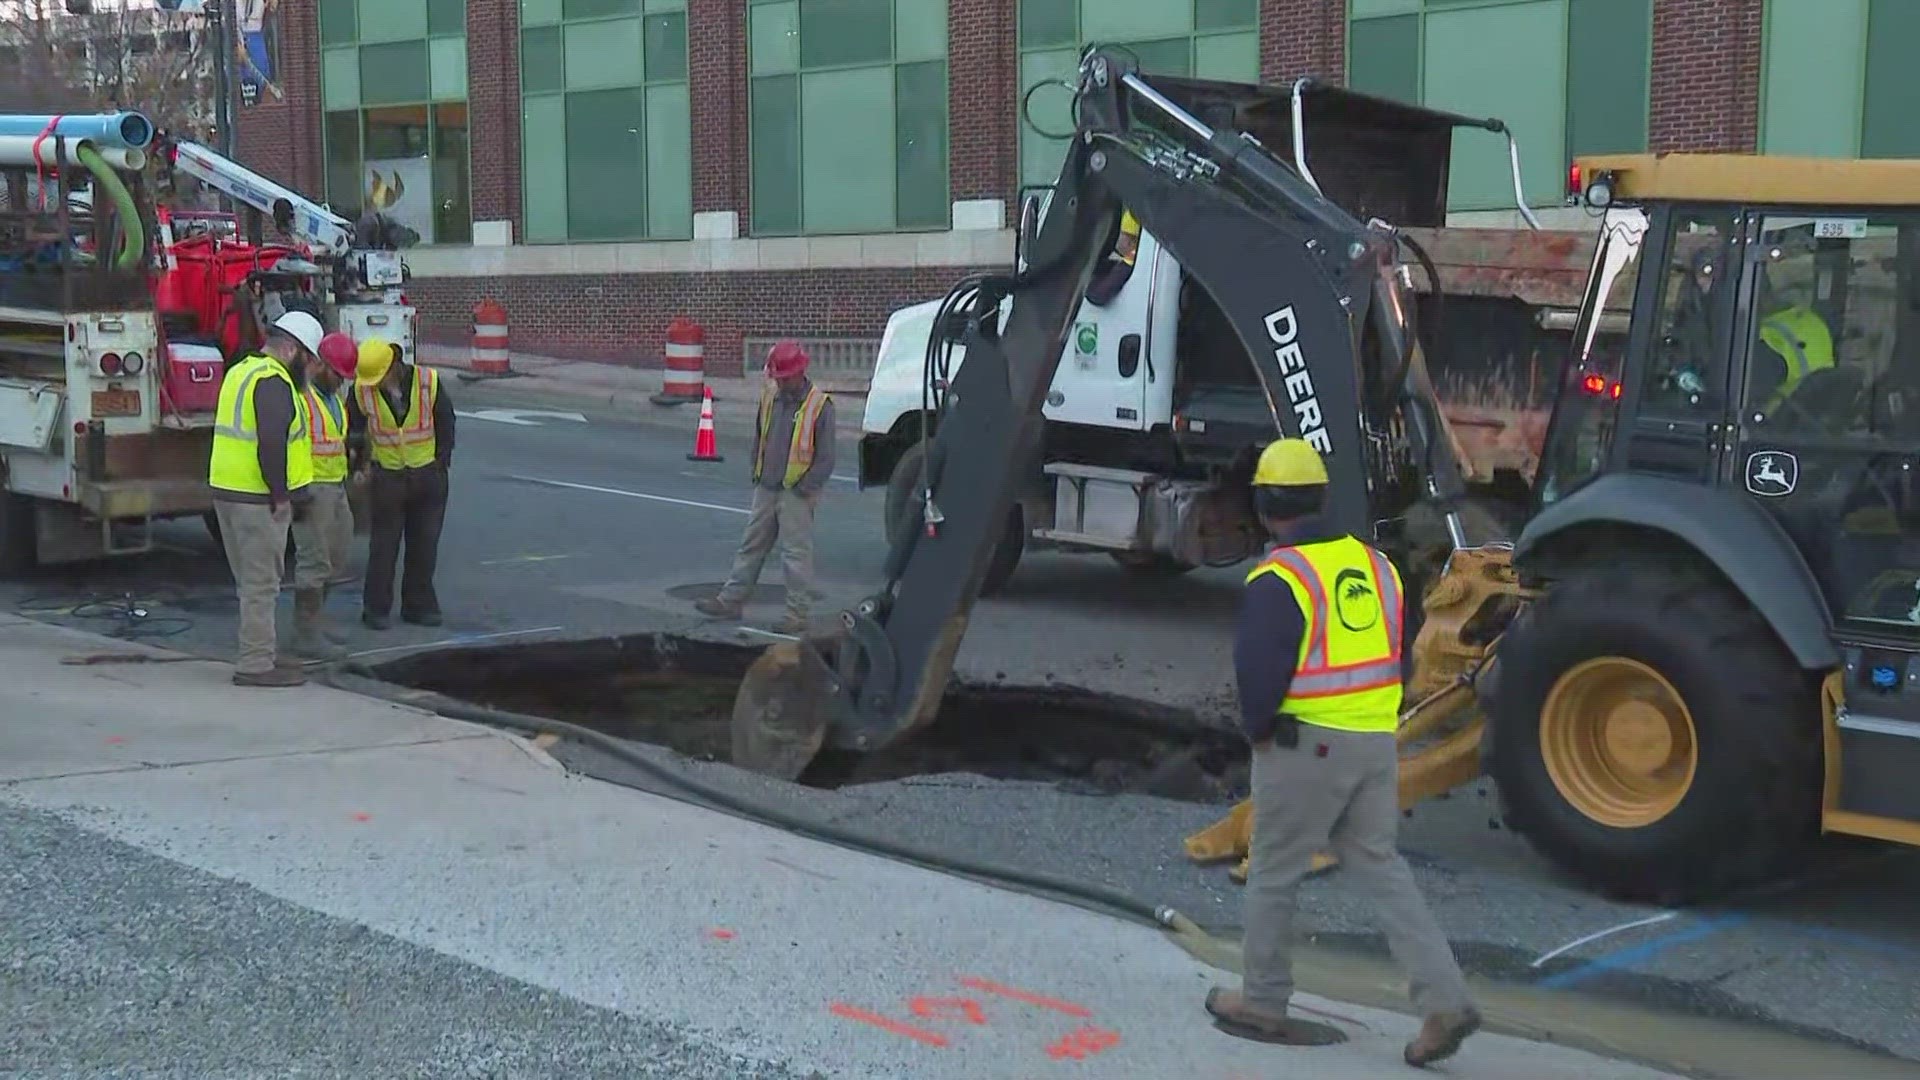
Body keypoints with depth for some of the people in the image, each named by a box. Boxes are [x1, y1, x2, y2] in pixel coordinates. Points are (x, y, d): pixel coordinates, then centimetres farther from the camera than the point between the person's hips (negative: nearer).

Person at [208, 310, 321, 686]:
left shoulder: (241, 371, 17)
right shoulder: (273, 381, -16)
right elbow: (272, 444, -24)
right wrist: (281, 495, -17)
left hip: (227, 489, 10)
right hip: (256, 498, -10)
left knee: (252, 581, 18)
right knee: (261, 583, -4)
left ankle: (260, 653, 26)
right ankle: (256, 665, -2)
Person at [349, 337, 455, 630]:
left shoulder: (428, 381, -10)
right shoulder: (362, 391, -9)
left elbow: (445, 422, 1)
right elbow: (352, 429, 4)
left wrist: (442, 461, 0)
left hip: (428, 474, 1)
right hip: (387, 477, -1)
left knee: (424, 543, 7)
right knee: (384, 544, 2)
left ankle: (419, 605, 18)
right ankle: (376, 609, 10)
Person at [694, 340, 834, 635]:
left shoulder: (819, 406, -12)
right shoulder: (769, 397, 7)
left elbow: (826, 459, -11)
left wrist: (803, 489, -13)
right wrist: (757, 474, 12)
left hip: (796, 493, -6)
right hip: (766, 489, 6)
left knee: (796, 553, -3)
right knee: (751, 546, 12)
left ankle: (798, 615, 3)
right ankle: (731, 600, 20)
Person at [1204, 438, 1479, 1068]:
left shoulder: (1279, 579, -15)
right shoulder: (1373, 564, 9)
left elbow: (1258, 671, -18)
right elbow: (1396, 653, 13)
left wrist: (1256, 729, 0)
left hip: (1306, 745, -7)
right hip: (1377, 742, 7)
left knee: (1273, 874, 9)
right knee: (1381, 869, 13)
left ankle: (1262, 1003, 21)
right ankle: (1445, 1001, 4)